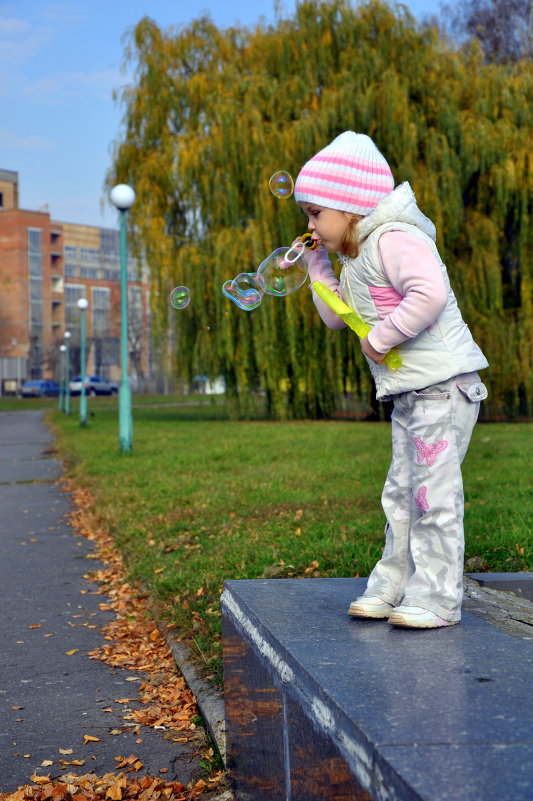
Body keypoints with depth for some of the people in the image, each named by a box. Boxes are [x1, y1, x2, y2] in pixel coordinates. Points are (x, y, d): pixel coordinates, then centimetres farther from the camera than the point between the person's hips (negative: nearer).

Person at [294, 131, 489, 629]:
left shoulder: (394, 240, -16)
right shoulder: (357, 257, 16)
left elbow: (430, 294, -30)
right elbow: (338, 316, 21)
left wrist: (379, 339, -22)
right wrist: (318, 264, 11)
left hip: (442, 385, -10)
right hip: (409, 392, 10)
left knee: (434, 489, -6)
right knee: (401, 493, 13)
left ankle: (437, 598, 2)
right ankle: (393, 587, 22)